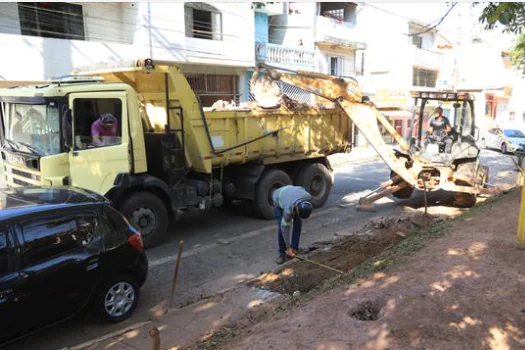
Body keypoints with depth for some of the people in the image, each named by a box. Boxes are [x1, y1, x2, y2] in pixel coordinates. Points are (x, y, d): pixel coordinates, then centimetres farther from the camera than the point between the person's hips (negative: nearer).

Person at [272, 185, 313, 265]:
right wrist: (288, 247, -23)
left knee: (298, 222, -10)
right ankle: (282, 253, -6)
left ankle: (294, 249, 0)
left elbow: (301, 188, -7)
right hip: (278, 199, -4)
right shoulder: (288, 209, -43)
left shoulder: (308, 197, -33)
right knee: (281, 226, -17)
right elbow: (285, 228, -30)